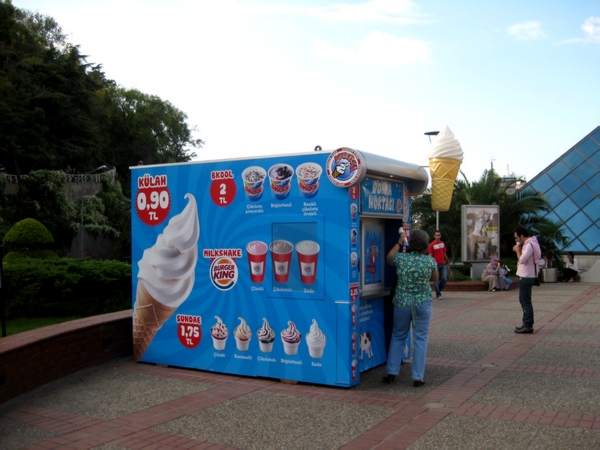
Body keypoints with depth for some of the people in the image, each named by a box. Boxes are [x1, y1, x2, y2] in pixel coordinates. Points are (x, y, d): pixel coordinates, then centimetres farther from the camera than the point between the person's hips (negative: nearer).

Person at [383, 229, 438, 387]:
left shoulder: (400, 258, -7)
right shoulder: (430, 261, -9)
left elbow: (388, 258, 17)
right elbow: (435, 278, 10)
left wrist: (399, 243, 26)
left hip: (402, 303, 2)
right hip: (422, 303, -1)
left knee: (398, 337, 16)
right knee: (420, 339, 7)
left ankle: (391, 373, 18)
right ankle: (418, 377, 8)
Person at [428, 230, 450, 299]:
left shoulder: (442, 243, 13)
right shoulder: (432, 244, -4)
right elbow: (430, 255, -7)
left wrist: (448, 262, 23)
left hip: (443, 264, 5)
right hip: (436, 264, -5)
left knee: (444, 279, -1)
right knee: (436, 280, -2)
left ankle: (439, 289, 23)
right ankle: (438, 294, 7)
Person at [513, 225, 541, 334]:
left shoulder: (529, 245, -19)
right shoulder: (527, 243, 12)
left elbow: (522, 259, -28)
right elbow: (522, 258, 15)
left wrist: (517, 250, -13)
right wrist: (519, 248, 1)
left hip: (526, 277, -10)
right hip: (525, 276, 10)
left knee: (526, 301, -5)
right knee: (523, 300, 18)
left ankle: (528, 326, -1)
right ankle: (527, 323, 26)